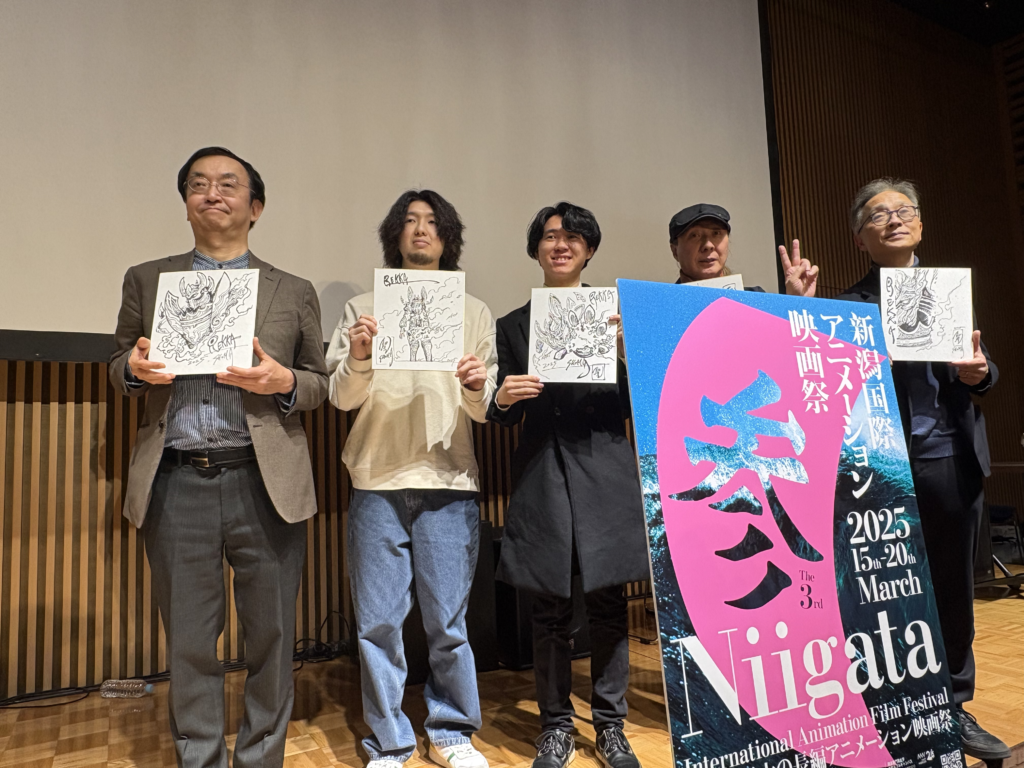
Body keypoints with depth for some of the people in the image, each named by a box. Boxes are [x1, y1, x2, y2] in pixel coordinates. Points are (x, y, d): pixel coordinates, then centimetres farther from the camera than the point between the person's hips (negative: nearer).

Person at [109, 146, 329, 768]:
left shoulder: (294, 292, 10)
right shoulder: (146, 281, 14)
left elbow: (322, 383, 11)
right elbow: (118, 367, 18)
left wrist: (284, 382, -11)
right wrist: (136, 368, -5)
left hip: (264, 484, -1)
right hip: (177, 483, 1)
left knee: (271, 635, 7)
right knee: (188, 641, 11)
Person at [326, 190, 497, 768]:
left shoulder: (475, 313, 12)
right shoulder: (363, 308, 11)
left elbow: (484, 411, 7)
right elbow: (341, 398, 3)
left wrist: (477, 390, -15)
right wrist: (358, 359, -16)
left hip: (449, 484, 0)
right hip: (378, 482, 0)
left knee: (448, 620, 5)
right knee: (378, 621, 4)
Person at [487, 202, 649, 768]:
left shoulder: (613, 315, 9)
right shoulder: (513, 326, 11)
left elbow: (631, 406, 3)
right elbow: (504, 417, 9)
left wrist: (628, 350, -13)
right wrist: (503, 398, -14)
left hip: (605, 475, 0)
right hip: (542, 477, 1)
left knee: (608, 606, 5)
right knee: (549, 610, 6)